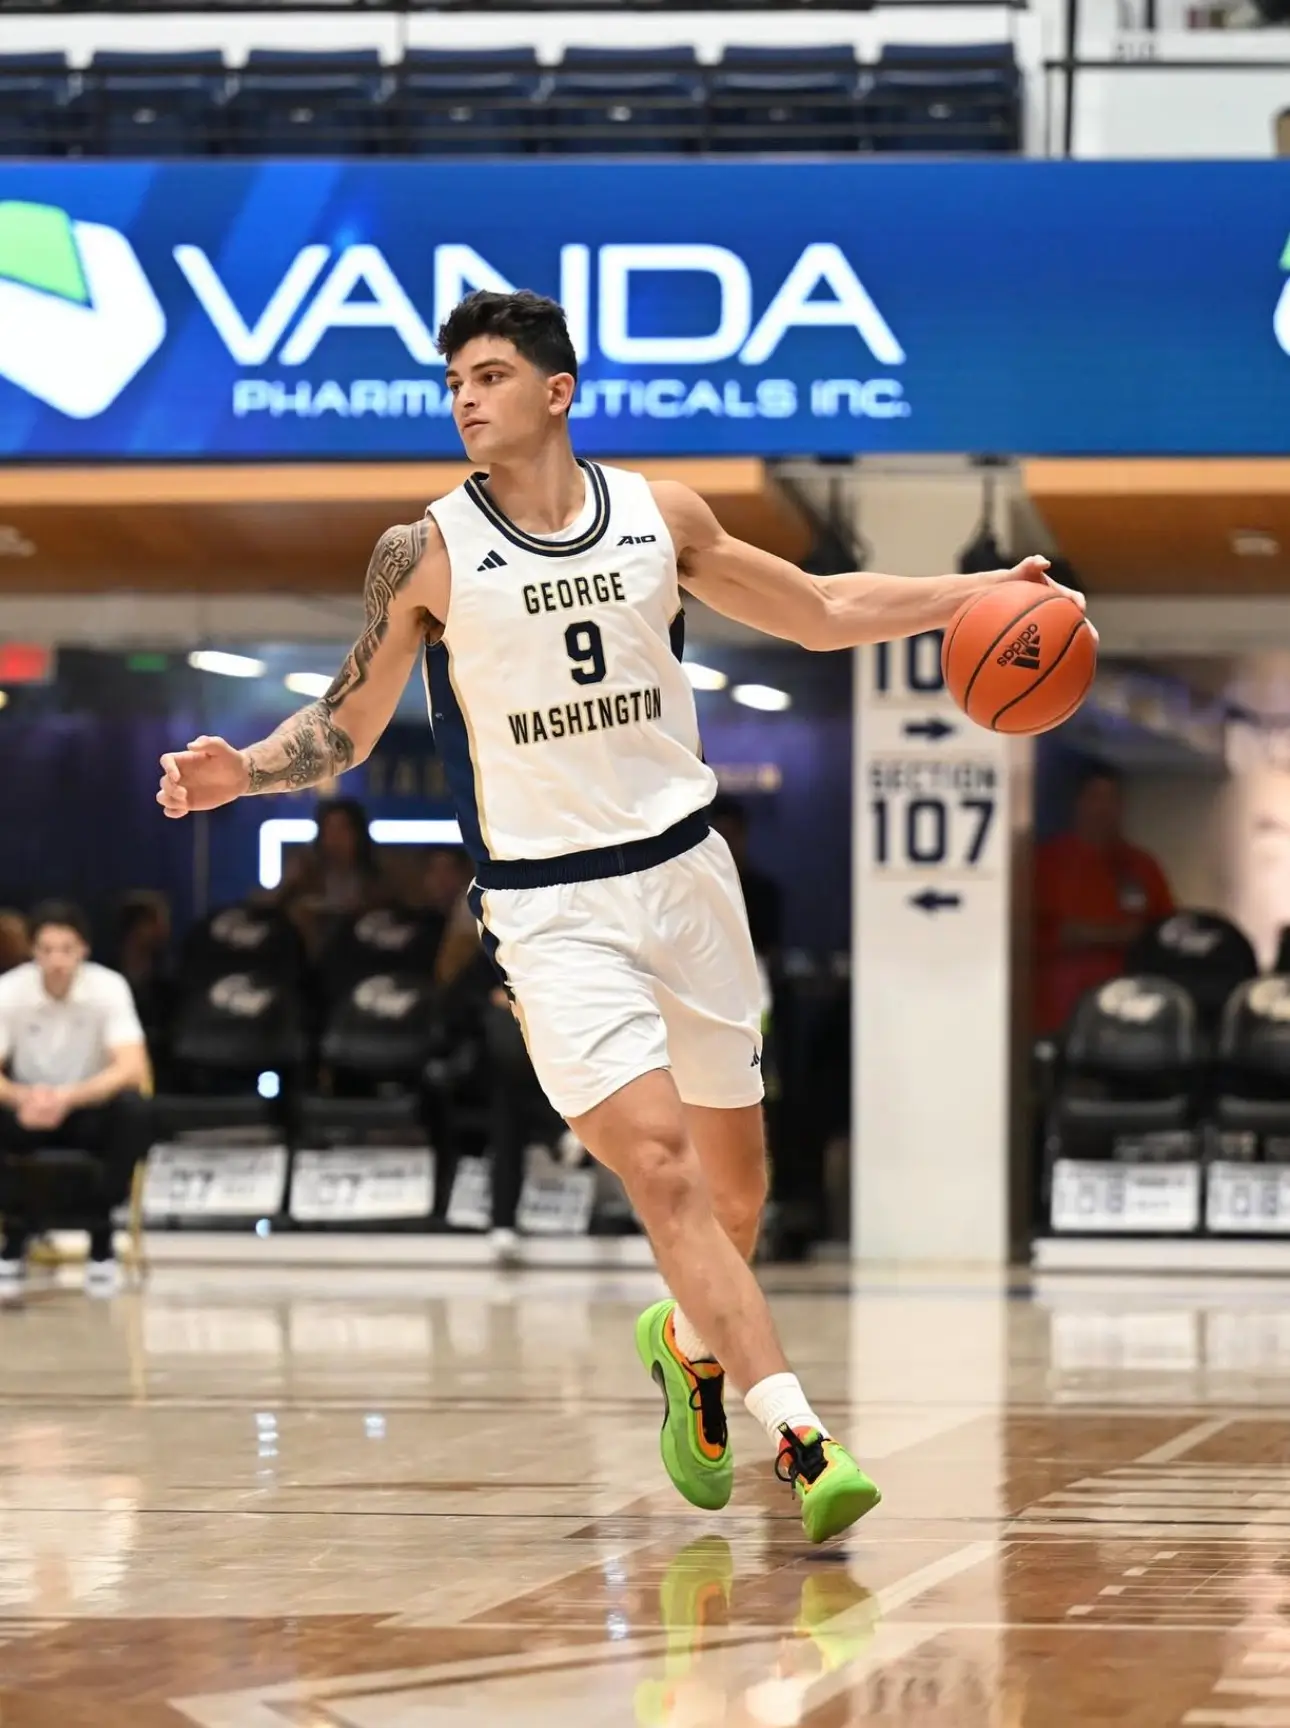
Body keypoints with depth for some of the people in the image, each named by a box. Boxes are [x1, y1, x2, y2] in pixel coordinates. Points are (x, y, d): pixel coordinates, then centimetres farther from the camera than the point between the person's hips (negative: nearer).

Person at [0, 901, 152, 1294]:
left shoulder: (108, 988, -18)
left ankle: (101, 1239, -17)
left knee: (131, 1108, -33)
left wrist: (69, 1097, -43)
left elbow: (133, 1069, -27)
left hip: (90, 1108, 0)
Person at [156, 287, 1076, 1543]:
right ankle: (799, 1437, -23)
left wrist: (977, 595, 8)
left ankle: (688, 1339, 44)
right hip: (550, 907, -3)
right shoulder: (427, 557, -4)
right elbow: (348, 728, 2)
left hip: (687, 871, 4)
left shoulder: (660, 516, 3)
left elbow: (822, 614, 16)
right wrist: (242, 771, -17)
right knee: (659, 1161, -19)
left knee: (734, 1180, 12)